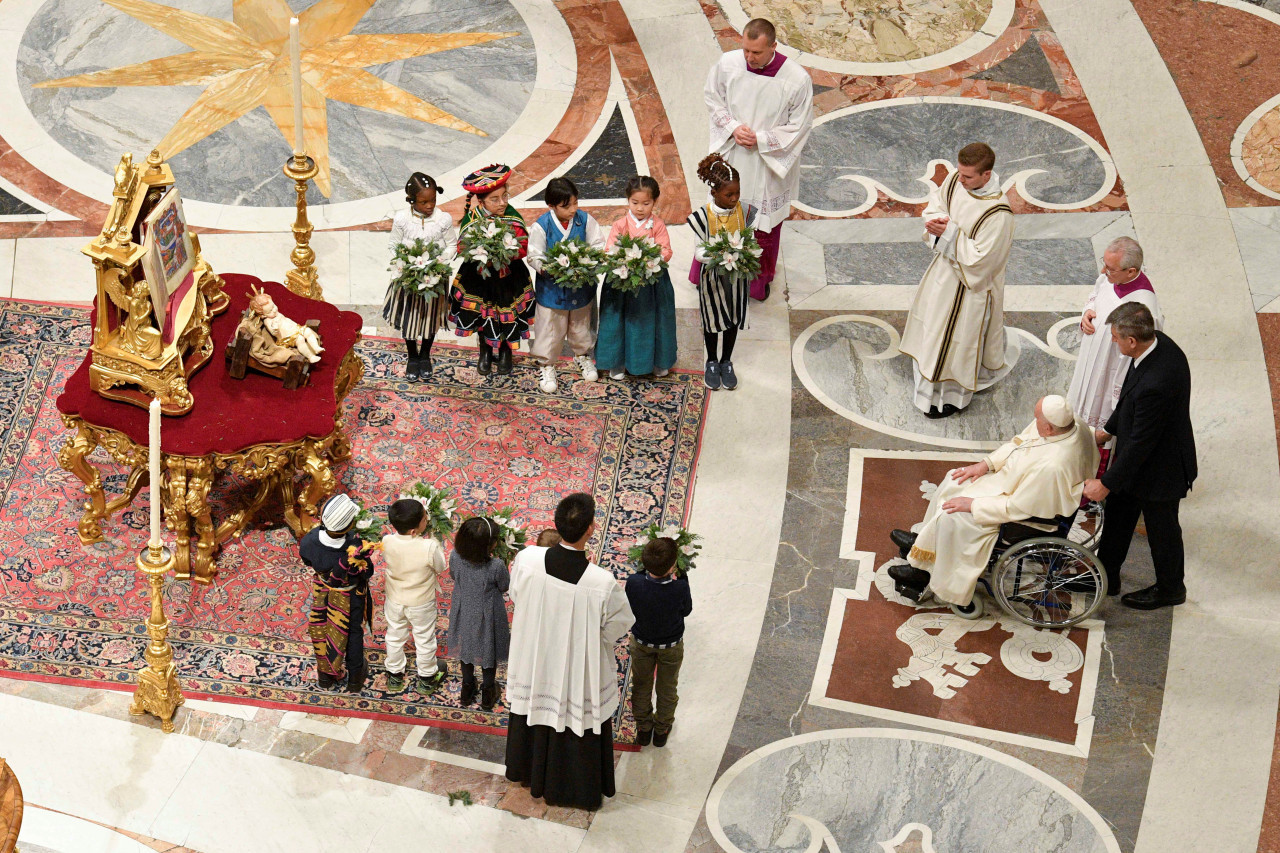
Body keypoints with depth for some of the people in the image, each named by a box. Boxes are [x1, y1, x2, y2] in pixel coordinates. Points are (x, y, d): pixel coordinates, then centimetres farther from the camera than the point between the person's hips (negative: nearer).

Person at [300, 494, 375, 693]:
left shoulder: (310, 540, -34)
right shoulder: (355, 548, -43)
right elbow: (367, 573, -24)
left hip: (322, 592, 2)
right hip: (349, 597, -2)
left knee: (321, 631, 28)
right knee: (353, 634, 25)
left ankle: (325, 674, 50)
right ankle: (355, 678, 47)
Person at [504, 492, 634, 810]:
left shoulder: (527, 560, -26)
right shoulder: (602, 584, -36)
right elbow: (617, 628, -18)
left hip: (533, 661, 4)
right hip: (579, 672, -3)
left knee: (535, 711, 31)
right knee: (577, 721, 23)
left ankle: (530, 772, 56)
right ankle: (576, 787, 46)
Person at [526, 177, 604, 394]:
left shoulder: (585, 220, -9)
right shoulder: (541, 226, -18)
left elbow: (598, 245, -3)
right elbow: (534, 257, -14)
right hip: (552, 288, -3)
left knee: (581, 324, 23)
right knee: (550, 329, 8)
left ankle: (582, 355, 47)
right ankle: (546, 365, 26)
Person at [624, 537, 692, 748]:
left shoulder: (634, 583, -33)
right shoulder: (679, 588, -36)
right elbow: (686, 610, -15)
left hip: (641, 642, 1)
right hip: (671, 644, -1)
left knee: (641, 685, 26)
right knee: (667, 687, 25)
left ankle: (643, 728, 44)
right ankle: (661, 730, 44)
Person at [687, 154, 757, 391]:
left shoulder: (744, 212, -11)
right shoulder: (703, 216, -20)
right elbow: (699, 251, -15)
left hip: (737, 274, 3)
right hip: (712, 274, -3)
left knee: (733, 319, 17)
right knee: (712, 320, 14)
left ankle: (726, 361, 37)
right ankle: (712, 362, 35)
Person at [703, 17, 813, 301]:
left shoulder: (797, 79, -25)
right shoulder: (727, 64, -17)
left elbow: (800, 126, -14)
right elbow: (713, 98, 0)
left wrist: (760, 138, -21)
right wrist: (733, 127, -16)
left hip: (769, 164, -2)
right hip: (730, 158, 2)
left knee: (765, 222, 17)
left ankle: (761, 278, 42)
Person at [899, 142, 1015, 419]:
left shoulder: (998, 214, -35)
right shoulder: (956, 181, -14)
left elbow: (979, 258, -31)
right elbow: (935, 201, 4)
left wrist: (950, 233, -29)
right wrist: (936, 219, -18)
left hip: (970, 282, -7)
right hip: (945, 265, 7)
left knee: (958, 336, 12)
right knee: (932, 319, 28)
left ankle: (953, 394, 36)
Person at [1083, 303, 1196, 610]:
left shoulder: (1155, 385, -41)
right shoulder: (1159, 343, -13)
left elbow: (1140, 443, -29)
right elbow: (1129, 398, 5)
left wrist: (1107, 483, -19)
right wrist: (1108, 429, 14)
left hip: (1159, 467, -9)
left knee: (1161, 528, 17)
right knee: (1118, 512, 25)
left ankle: (1170, 588, 42)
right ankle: (1107, 575, 44)